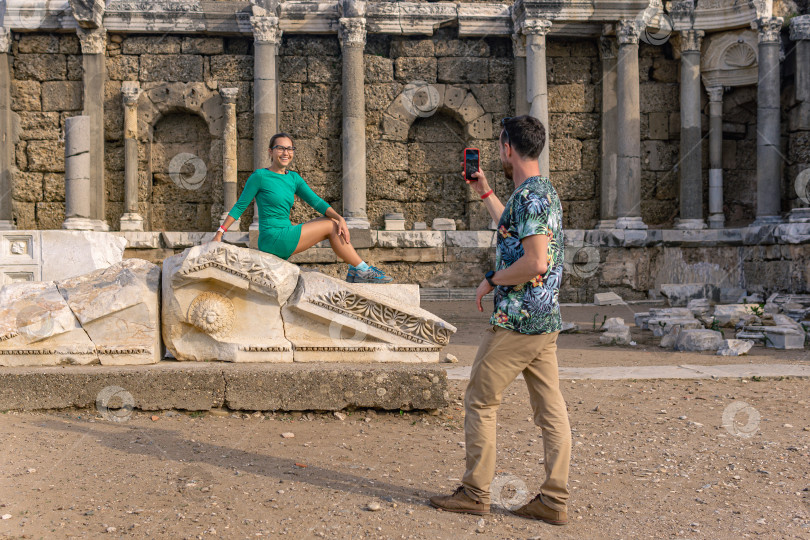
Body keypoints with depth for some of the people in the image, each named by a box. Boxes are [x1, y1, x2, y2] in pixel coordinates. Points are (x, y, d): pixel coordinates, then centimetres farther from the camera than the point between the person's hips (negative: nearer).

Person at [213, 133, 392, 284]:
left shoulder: (293, 178, 12)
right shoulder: (260, 176, -8)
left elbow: (316, 201, 4)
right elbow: (240, 206, -4)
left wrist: (340, 218, -11)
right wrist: (219, 233, -8)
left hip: (285, 235, 8)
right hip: (273, 239, -8)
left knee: (334, 221, 2)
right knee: (330, 226, -9)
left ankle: (354, 272, -1)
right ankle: (363, 270, -1)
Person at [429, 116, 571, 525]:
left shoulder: (529, 196, -17)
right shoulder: (545, 191, 15)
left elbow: (536, 262, -26)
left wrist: (492, 280, -12)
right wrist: (484, 192, 36)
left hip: (516, 322, -9)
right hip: (546, 321, 10)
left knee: (479, 401, 3)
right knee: (551, 409, 7)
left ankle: (475, 493, 11)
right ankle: (555, 500, 12)